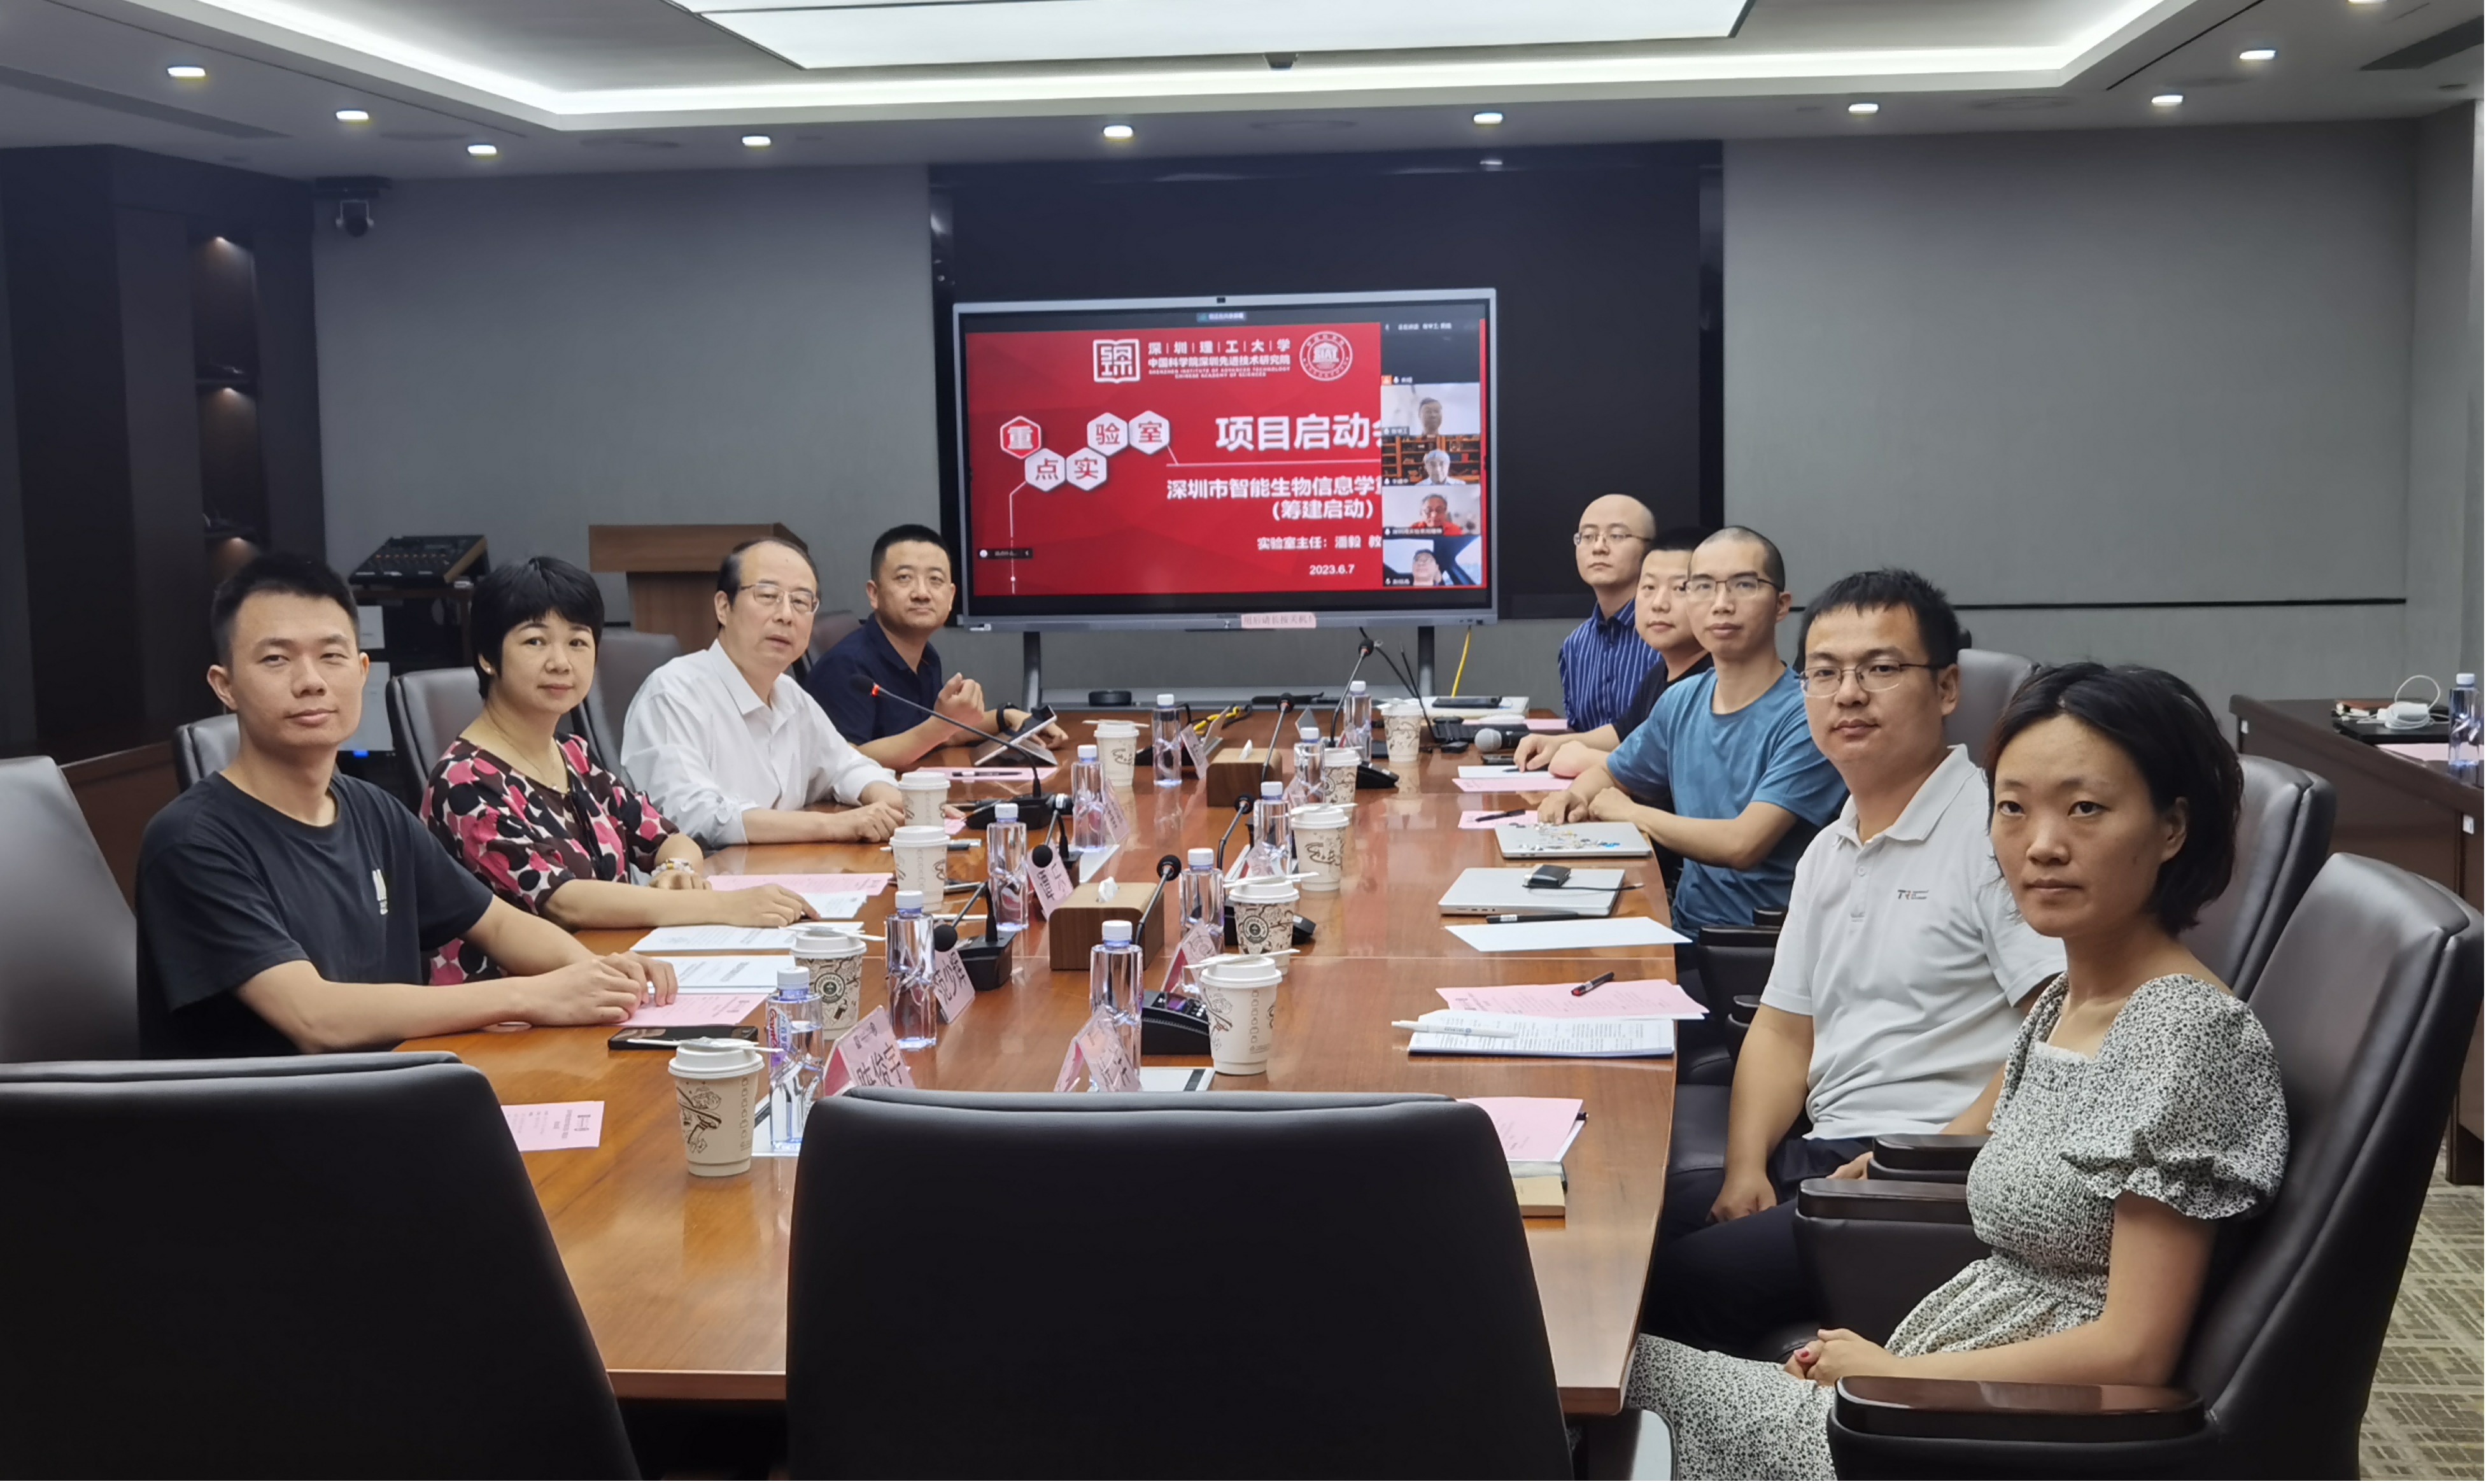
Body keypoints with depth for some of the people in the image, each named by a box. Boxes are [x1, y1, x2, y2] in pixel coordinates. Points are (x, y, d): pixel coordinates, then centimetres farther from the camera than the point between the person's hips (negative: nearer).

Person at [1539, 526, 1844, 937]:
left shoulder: (1805, 716, -13)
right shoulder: (1681, 702, 9)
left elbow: (1742, 844, -22)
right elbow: (1609, 773, 27)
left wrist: (1628, 811, -7)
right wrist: (1573, 796, 3)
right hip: (1685, 927, 6)